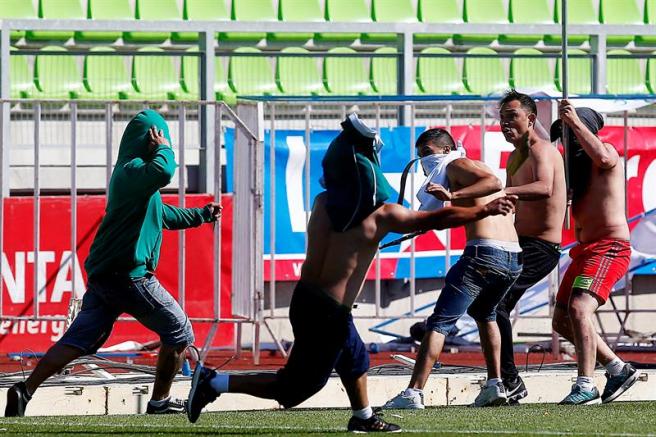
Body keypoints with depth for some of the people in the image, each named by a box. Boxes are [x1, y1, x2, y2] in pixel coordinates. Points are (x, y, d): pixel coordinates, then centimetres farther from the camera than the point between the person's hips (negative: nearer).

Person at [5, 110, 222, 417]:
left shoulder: (129, 172, 21)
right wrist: (164, 149, -15)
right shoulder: (134, 170, -12)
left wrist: (202, 215, 48)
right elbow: (163, 173, -37)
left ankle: (24, 392, -10)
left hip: (103, 275, 9)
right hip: (129, 275, -9)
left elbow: (163, 215, 37)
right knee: (179, 333, 8)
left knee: (77, 340, 2)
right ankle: (160, 402, 15)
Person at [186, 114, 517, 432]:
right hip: (328, 311, -8)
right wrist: (486, 210, 6)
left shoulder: (324, 203, 3)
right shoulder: (381, 216, -14)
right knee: (295, 386, 1)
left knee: (354, 358, 27)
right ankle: (215, 382, -6)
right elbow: (437, 219, -6)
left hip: (306, 298, 8)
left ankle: (363, 417, 44)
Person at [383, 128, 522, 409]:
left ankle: (413, 393, -19)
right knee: (484, 313, 33)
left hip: (484, 252, -9)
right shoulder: (477, 168, 28)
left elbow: (494, 183, -15)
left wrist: (452, 195, -24)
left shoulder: (456, 165, 2)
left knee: (440, 322, -9)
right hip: (514, 258, 9)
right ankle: (495, 385, 24)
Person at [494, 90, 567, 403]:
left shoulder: (541, 151, -14)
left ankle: (510, 381, -21)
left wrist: (503, 191, -49)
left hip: (541, 248, -10)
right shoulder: (515, 157, 18)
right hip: (519, 244, 10)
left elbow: (544, 188, -36)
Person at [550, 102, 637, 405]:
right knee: (561, 321, 11)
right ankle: (617, 369, 18)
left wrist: (575, 122, -27)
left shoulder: (606, 152, -7)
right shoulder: (577, 163, 19)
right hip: (586, 251, 10)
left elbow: (602, 157, -32)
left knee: (579, 308, -26)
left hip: (609, 248, -10)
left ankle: (586, 387, -28)